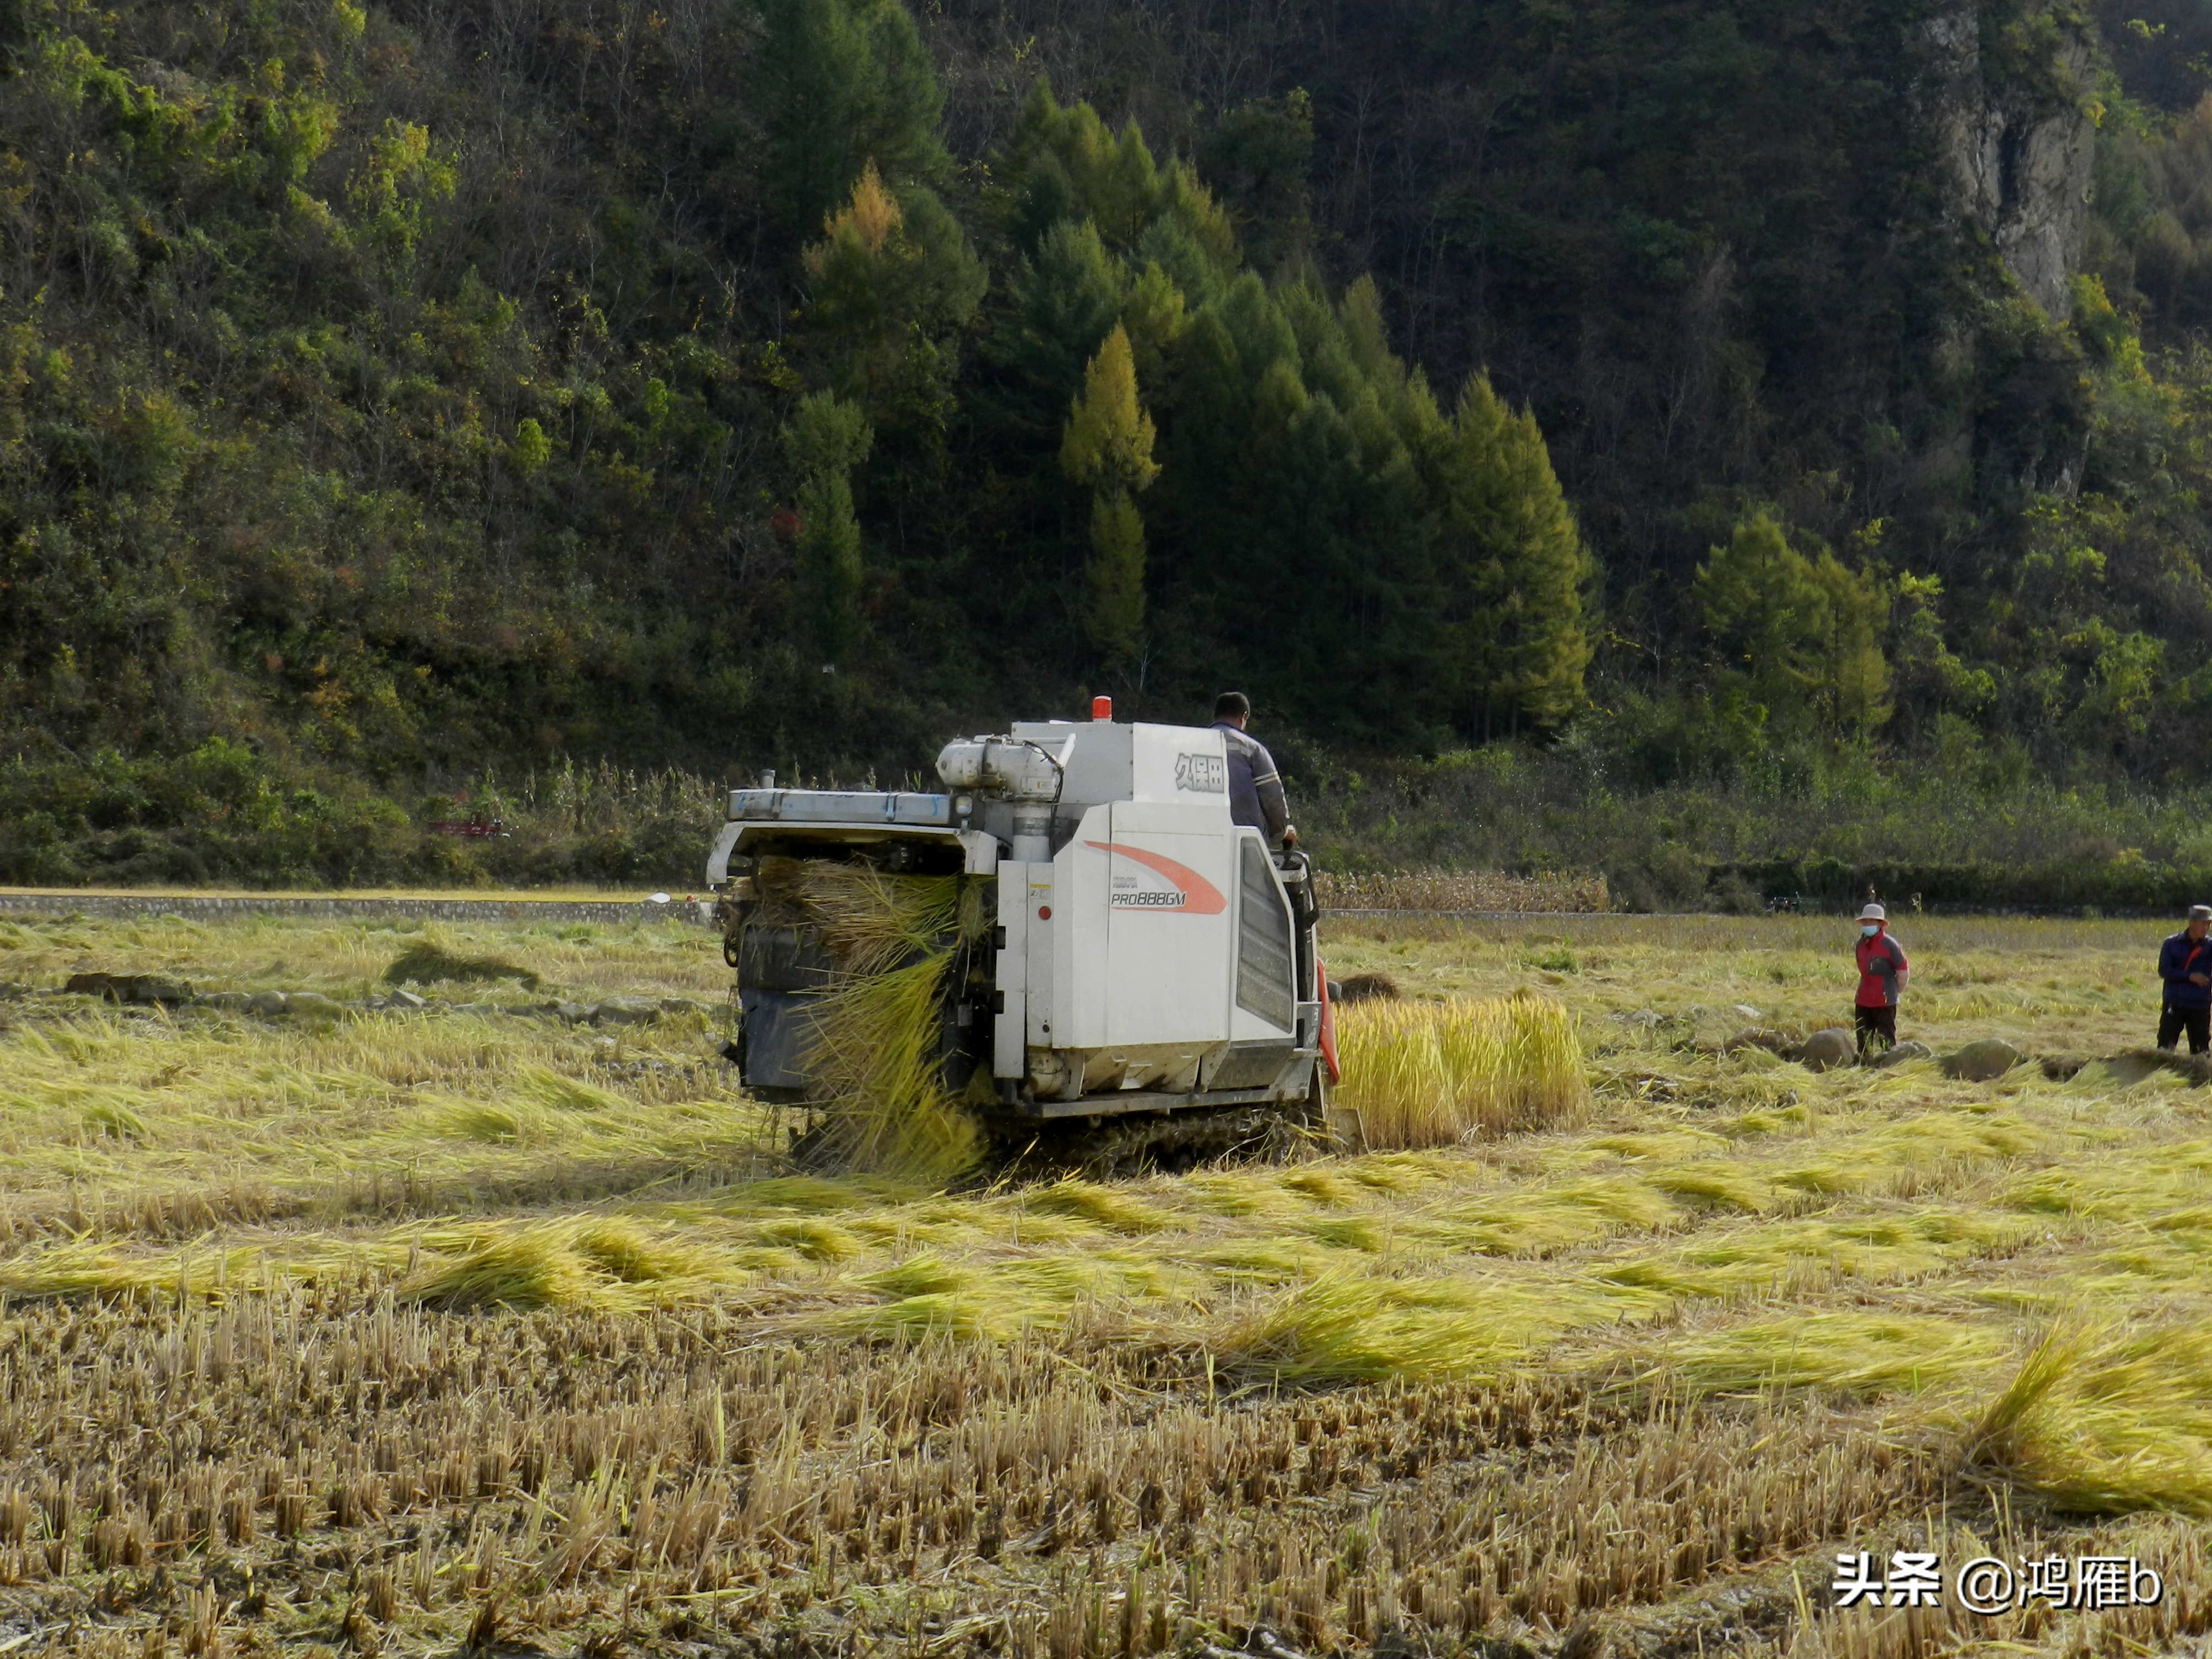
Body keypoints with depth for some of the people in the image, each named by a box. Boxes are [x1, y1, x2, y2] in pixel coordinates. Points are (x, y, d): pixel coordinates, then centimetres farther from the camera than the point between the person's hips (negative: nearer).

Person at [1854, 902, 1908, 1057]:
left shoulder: (1889, 945, -12)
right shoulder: (1861, 944, 10)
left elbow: (1903, 970, -10)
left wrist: (1896, 991, 0)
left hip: (1884, 1003, -7)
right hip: (1864, 1001, 7)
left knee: (1886, 1039, -4)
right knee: (1864, 1039, 13)